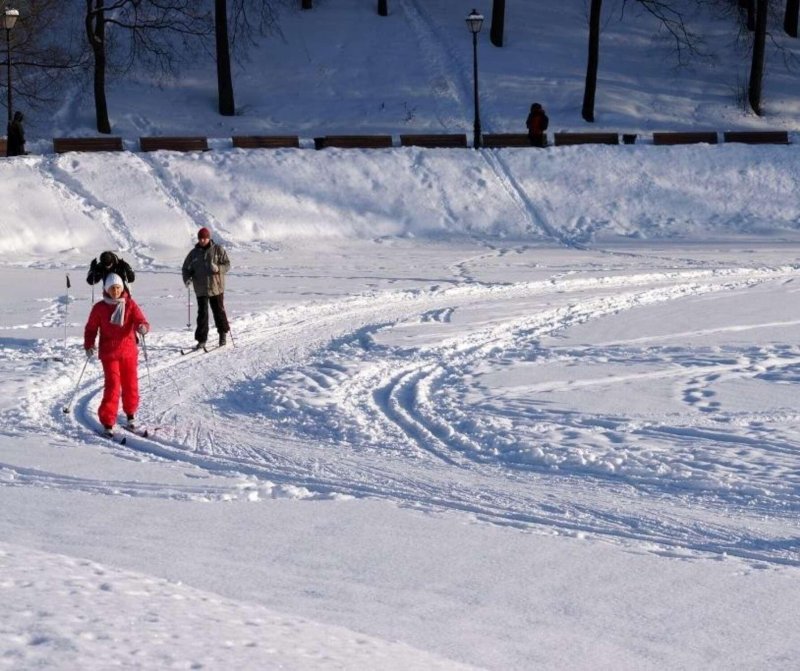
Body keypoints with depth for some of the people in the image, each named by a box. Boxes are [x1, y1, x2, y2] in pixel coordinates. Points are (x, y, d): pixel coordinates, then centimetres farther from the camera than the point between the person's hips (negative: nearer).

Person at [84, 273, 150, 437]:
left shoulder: (130, 304, 0)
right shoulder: (99, 308, -1)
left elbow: (140, 320, -9)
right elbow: (91, 328, 6)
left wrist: (142, 327, -33)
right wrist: (89, 345, -9)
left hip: (129, 351, 2)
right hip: (109, 352, -2)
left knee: (130, 385, 10)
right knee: (112, 386, -11)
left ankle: (130, 414, 35)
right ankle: (108, 423, -5)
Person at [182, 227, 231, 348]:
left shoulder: (218, 250, 0)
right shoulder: (194, 253, 7)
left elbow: (227, 265, -3)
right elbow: (186, 268, 14)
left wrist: (217, 268, -23)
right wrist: (187, 278, -6)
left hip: (216, 287, -1)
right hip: (201, 288, 1)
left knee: (218, 311, 9)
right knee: (202, 313, -4)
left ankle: (223, 334, 29)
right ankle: (201, 339, -3)